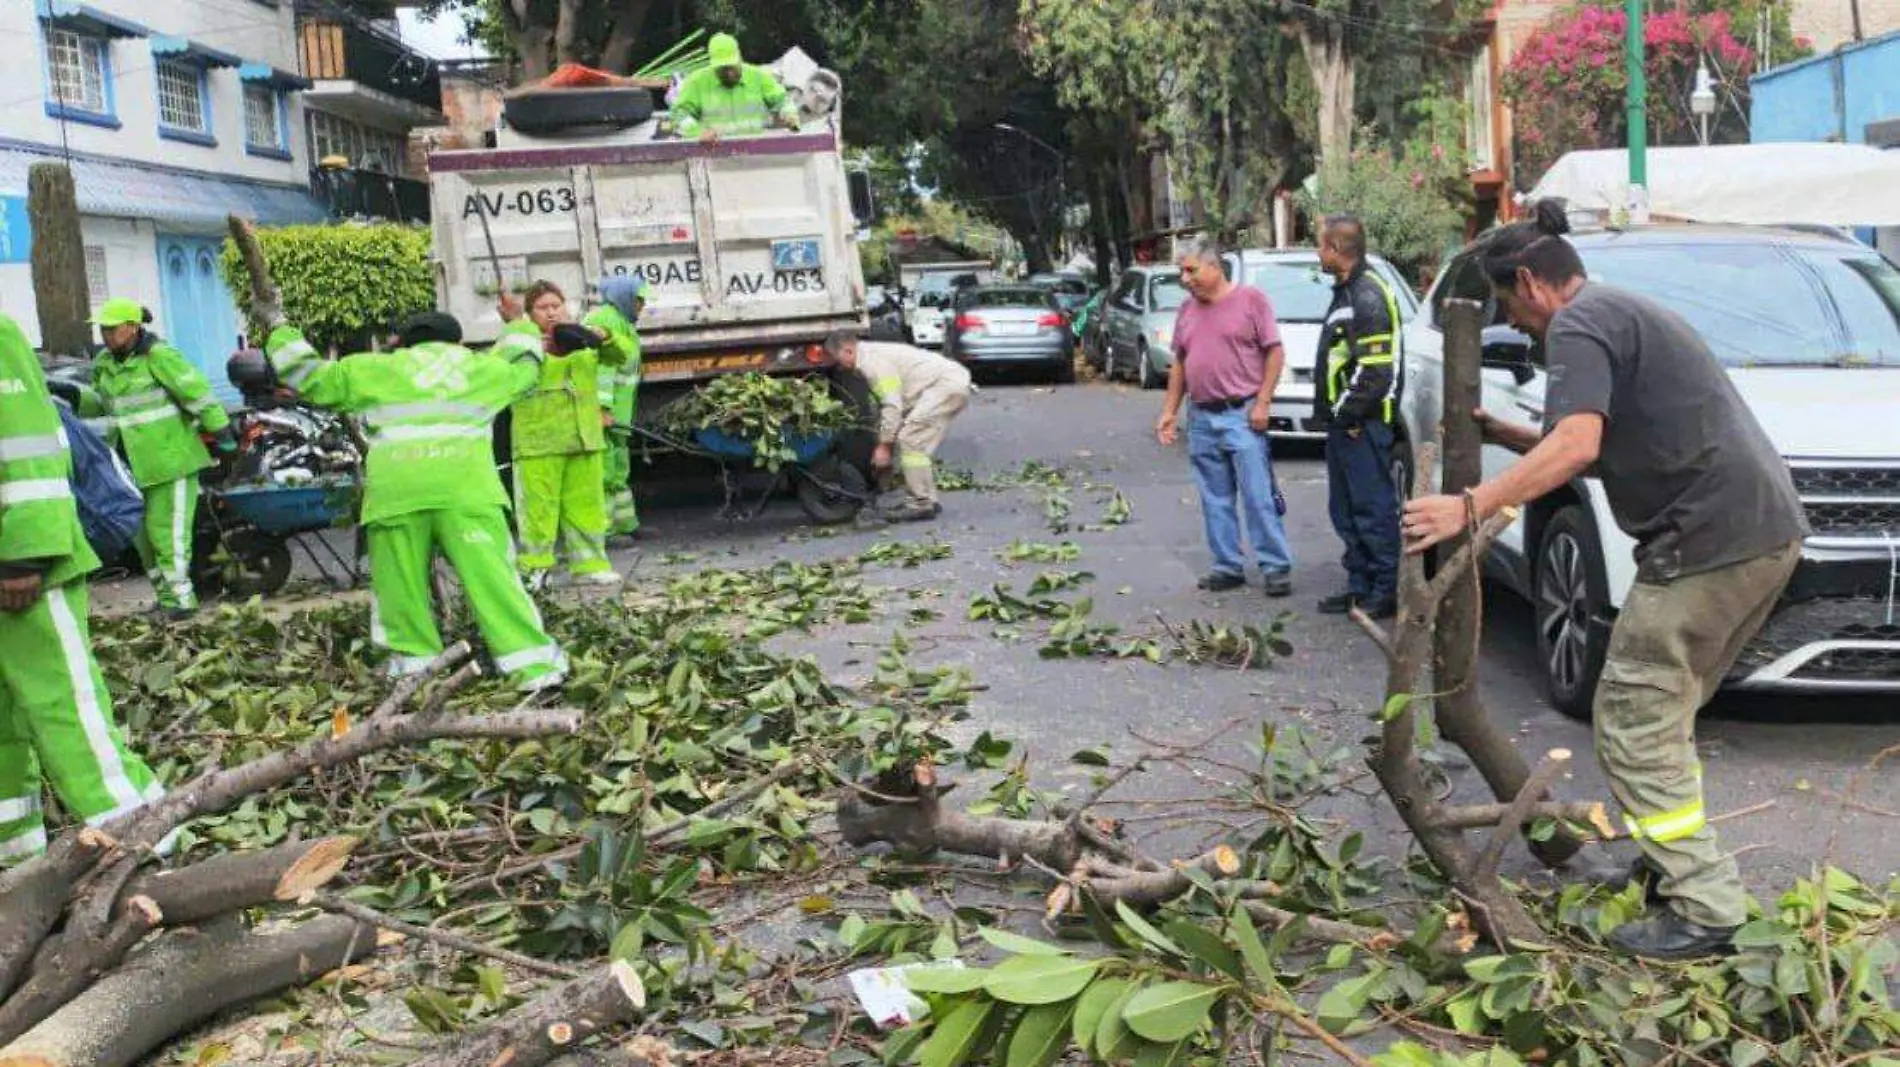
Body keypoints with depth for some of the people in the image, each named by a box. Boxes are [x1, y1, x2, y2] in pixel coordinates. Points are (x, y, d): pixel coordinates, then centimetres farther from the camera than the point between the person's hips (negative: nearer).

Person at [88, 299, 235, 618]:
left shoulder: (158, 356, -15)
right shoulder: (104, 364, 9)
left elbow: (196, 391, -17)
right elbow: (97, 400, 24)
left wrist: (221, 430, -18)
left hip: (170, 457, -8)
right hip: (136, 465, 8)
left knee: (167, 530, -8)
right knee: (144, 532, 13)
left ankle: (180, 597, 0)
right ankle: (165, 595, 24)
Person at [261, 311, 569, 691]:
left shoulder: (376, 369, 23)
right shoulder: (480, 366, 26)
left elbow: (311, 376, 30)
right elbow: (523, 363, 46)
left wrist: (283, 337, 48)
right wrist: (520, 331, 66)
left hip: (395, 487, 0)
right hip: (462, 483, 0)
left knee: (401, 580, 12)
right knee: (490, 573, -3)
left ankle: (415, 662, 14)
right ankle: (534, 664, -8)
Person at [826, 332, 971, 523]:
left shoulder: (872, 360, -12)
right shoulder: (873, 355, 20)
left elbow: (893, 405, -18)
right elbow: (888, 403, 25)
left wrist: (884, 445, -11)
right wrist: (884, 444, 25)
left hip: (947, 384, -11)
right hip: (953, 385, 11)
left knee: (910, 441, -12)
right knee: (917, 444, 15)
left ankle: (921, 505, -10)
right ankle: (928, 500, 19)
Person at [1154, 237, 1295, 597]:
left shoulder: (1251, 299, -4)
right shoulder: (1186, 311, 13)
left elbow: (1275, 352, -6)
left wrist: (1262, 402, -14)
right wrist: (1169, 411, 12)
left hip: (1242, 415, -6)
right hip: (1201, 419, 6)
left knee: (1258, 497, -6)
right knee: (1215, 501, 9)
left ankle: (1276, 567, 0)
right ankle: (1228, 567, 16)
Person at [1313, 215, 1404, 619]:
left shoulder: (1368, 296, -16)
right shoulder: (1347, 291, 17)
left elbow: (1375, 369, -22)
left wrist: (1347, 411, -17)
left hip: (1362, 424, -11)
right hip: (1345, 423, 11)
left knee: (1374, 508, -6)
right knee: (1347, 509, 15)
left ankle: (1387, 590, -1)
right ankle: (1360, 585, 23)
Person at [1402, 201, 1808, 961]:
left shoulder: (1578, 327, -8)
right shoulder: (1625, 313, 25)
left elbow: (1578, 446, -23)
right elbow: (1607, 451, 30)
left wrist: (1472, 507, -22)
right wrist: (1506, 436, 23)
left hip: (1709, 542, -10)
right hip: (1769, 530, 10)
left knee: (1634, 726, -4)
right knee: (1663, 714, 20)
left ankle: (1704, 910, -2)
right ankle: (1679, 861, 29)